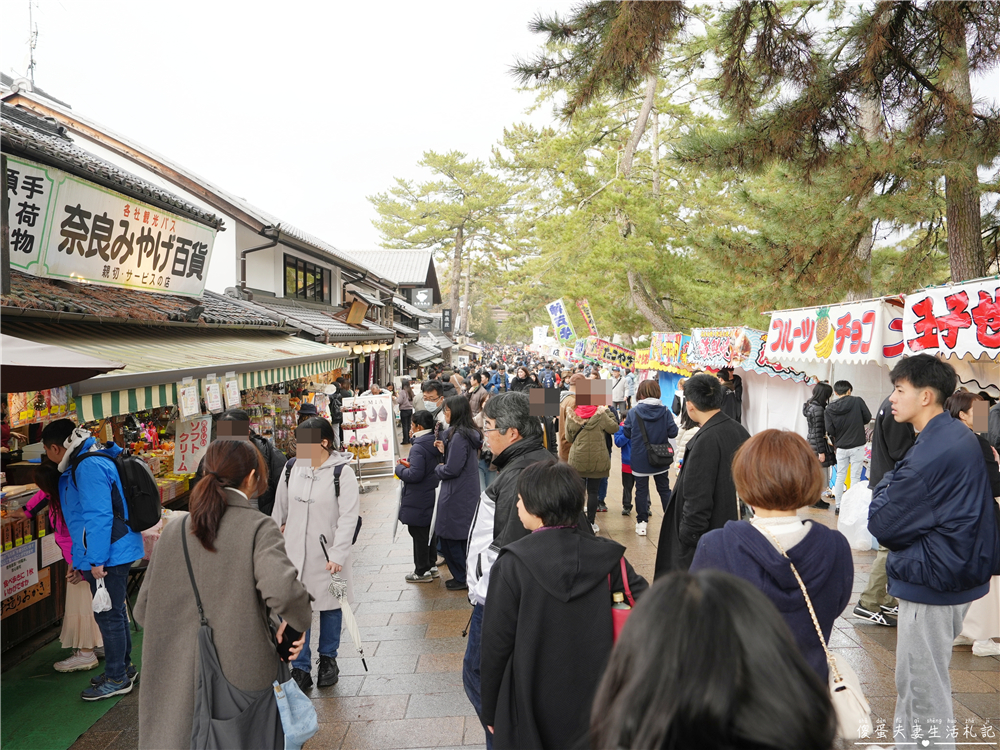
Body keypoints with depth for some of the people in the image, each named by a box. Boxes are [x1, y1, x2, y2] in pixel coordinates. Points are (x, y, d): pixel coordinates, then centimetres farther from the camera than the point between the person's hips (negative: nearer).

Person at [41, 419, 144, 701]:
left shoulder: (89, 467, -21)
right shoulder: (82, 463, 12)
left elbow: (98, 516, -25)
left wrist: (96, 560, -22)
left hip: (109, 554, -10)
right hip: (117, 551, 10)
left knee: (108, 614, 0)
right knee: (115, 611, 20)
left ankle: (117, 679, 12)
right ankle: (123, 665, 34)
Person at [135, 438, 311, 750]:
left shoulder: (173, 531, 2)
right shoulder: (258, 528, -12)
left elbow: (144, 610, 8)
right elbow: (282, 590, -28)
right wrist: (298, 623, -8)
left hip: (176, 683, 4)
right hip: (241, 678, -4)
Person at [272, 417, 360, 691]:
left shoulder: (342, 473, -13)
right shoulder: (291, 469, 1)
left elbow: (348, 518, -16)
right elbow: (279, 510, 15)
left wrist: (338, 555, -23)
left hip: (328, 555, -3)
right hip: (294, 552, 3)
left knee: (330, 606, 13)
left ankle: (328, 659, 33)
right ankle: (300, 668, 17)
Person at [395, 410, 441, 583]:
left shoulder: (418, 448, -24)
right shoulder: (435, 443, 4)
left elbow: (415, 475, -29)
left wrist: (400, 468, -12)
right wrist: (409, 464, 11)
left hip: (418, 500, -9)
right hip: (431, 495, 9)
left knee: (418, 534, 2)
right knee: (427, 532, 21)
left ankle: (422, 572, 11)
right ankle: (430, 564, 32)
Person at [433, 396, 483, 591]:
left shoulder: (459, 436, -22)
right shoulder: (470, 433, 7)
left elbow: (452, 469, -22)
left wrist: (438, 467, -3)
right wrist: (445, 450, 4)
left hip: (456, 497, -10)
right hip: (469, 493, 10)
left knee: (451, 537, 4)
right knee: (464, 537, 18)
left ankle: (462, 577, 14)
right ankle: (468, 575, 28)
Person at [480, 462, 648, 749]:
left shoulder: (512, 563, -17)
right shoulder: (607, 557, -9)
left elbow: (497, 642, -12)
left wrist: (490, 712, 1)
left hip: (529, 711, -2)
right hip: (593, 706, 3)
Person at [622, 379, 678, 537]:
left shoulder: (633, 413, -11)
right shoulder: (664, 411, -9)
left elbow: (627, 434, -5)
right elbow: (673, 432, -8)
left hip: (640, 460, -2)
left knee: (641, 490, 10)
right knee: (664, 489, 16)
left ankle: (642, 522, 12)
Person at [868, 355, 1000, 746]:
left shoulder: (934, 452, -25)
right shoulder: (960, 437, 8)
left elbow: (882, 524, -20)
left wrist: (885, 485, -4)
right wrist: (895, 485, -2)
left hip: (931, 581, -10)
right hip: (956, 575, 10)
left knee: (922, 688, 3)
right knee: (914, 681, 22)